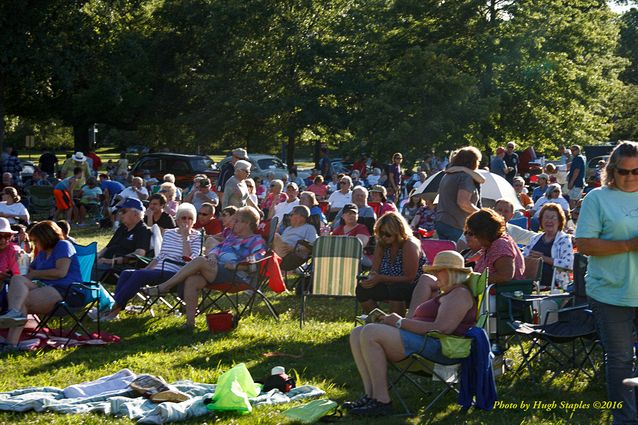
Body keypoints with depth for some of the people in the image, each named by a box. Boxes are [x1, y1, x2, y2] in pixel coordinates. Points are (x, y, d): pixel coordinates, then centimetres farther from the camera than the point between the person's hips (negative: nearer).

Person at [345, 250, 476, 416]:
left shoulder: (459, 294, -7)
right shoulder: (445, 293, 28)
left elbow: (441, 328, -20)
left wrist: (400, 322, -15)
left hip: (436, 346, -11)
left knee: (370, 333, -25)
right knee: (357, 334, 2)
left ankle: (382, 401, -25)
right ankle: (370, 395, -12)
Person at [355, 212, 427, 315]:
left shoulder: (409, 245, -19)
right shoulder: (381, 244, 1)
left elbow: (409, 278, -23)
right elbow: (374, 271, 0)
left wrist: (381, 278, -29)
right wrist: (370, 279, -25)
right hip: (390, 287, 7)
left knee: (395, 290, -37)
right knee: (362, 289, -9)